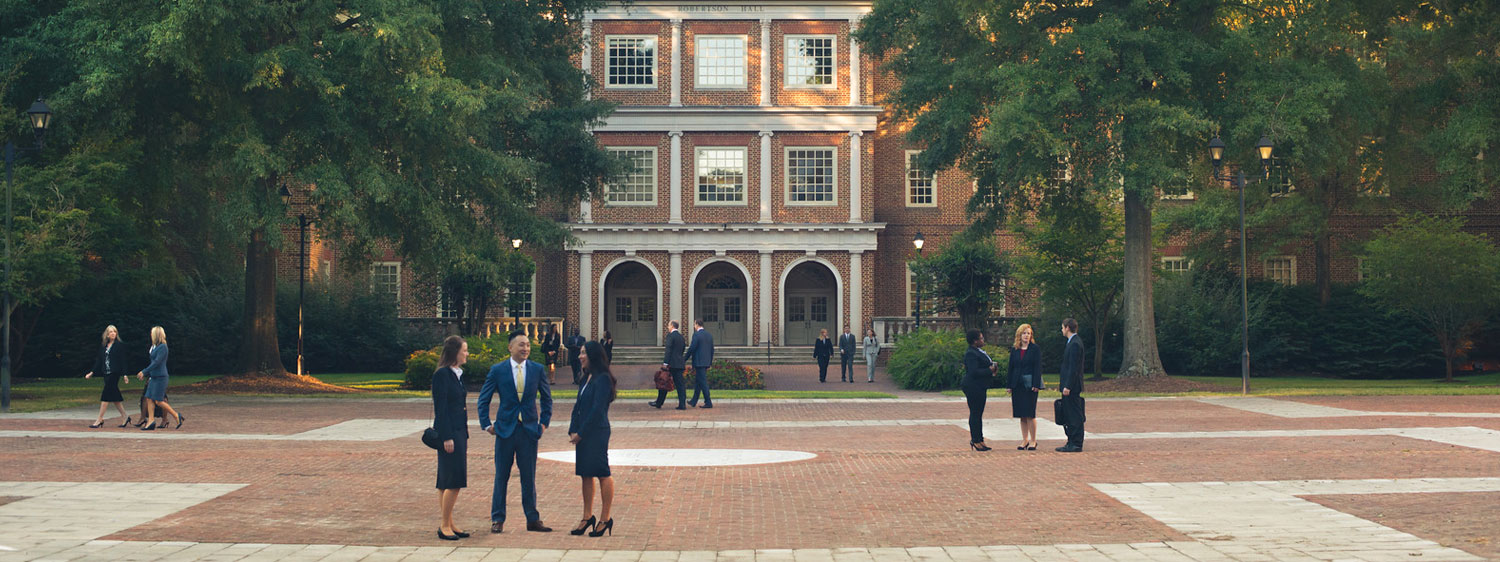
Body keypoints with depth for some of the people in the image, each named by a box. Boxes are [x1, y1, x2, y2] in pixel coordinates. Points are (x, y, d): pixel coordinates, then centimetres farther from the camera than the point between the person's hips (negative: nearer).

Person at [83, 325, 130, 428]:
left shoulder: (119, 345, -5)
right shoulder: (104, 346, 14)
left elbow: (122, 360, -7)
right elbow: (99, 360, 17)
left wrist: (125, 374, -12)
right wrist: (92, 372, 13)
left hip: (115, 373, -7)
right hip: (106, 374, 7)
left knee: (106, 396, -8)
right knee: (114, 396, 9)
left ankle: (100, 420, -5)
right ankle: (125, 416, 19)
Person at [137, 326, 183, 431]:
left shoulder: (162, 347, -14)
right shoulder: (155, 347, 15)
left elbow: (157, 362, -20)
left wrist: (144, 372, -18)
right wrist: (145, 373, 21)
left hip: (160, 377, -10)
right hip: (154, 377, 10)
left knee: (158, 401, -9)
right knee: (149, 399, 4)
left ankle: (177, 416, 2)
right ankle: (151, 422, 5)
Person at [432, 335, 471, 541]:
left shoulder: (457, 374, 14)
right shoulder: (441, 375, -13)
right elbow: (440, 408, -16)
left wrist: (465, 435, 17)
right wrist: (446, 437, -19)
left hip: (459, 431, 9)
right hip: (448, 432, -9)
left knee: (450, 481, 11)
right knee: (453, 481, -7)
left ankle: (449, 524, 16)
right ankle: (445, 526, 0)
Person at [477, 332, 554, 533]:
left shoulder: (537, 369, 3)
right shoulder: (497, 370, -1)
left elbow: (546, 398, 14)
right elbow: (484, 399, 5)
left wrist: (544, 422, 8)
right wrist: (486, 424, -1)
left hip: (529, 430, 1)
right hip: (505, 429, -1)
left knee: (529, 477, 6)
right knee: (501, 476, 4)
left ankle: (532, 520, 13)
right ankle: (497, 520, 13)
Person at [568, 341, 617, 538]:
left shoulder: (603, 379, -13)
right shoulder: (587, 377, 14)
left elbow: (597, 410, -17)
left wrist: (581, 433, -14)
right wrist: (573, 430, 5)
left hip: (596, 433, -9)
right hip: (583, 433, 9)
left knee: (602, 474, -2)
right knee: (585, 475, 12)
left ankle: (605, 518, 5)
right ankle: (587, 517, 20)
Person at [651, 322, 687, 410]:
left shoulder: (670, 335, -9)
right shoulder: (681, 336, 15)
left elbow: (668, 349, -16)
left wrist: (665, 363, -18)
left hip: (671, 363, -7)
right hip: (679, 364, 7)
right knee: (680, 384, 3)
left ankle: (659, 403, 12)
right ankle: (682, 404, -3)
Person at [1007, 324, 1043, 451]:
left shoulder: (1035, 348, -1)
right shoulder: (1014, 349, 11)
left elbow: (1037, 367, -6)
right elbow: (1011, 367, 12)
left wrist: (1036, 385, -14)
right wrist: (1009, 384, 5)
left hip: (1030, 384, -4)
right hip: (1017, 385, 4)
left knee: (1030, 414, -6)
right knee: (1021, 414, 7)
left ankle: (1033, 441, 3)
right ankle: (1025, 440, 15)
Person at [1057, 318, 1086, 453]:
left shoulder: (1075, 344, -16)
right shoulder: (1073, 342, 17)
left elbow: (1074, 367, -21)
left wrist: (1068, 386, -22)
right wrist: (1062, 382, 22)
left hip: (1072, 387, -11)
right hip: (1068, 385, 11)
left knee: (1074, 416, -6)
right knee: (1067, 416, 13)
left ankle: (1076, 444, -3)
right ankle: (1071, 442, 18)